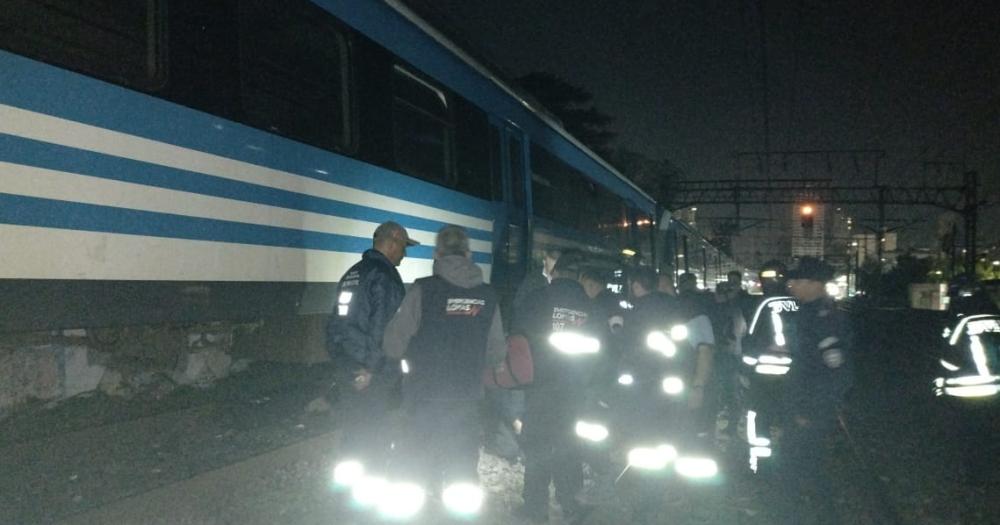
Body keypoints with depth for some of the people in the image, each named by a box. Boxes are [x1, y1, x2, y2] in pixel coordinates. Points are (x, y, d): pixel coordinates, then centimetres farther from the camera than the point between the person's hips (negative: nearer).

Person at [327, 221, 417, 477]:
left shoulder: (352, 274, 14)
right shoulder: (385, 276, -14)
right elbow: (384, 329, -20)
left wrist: (341, 359, 19)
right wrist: (374, 368, -15)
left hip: (345, 369, 9)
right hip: (371, 378, -8)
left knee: (352, 434, 18)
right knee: (373, 441, 0)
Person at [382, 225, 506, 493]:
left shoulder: (423, 290, -12)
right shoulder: (487, 295, -1)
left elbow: (393, 345, -11)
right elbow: (497, 352, 6)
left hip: (424, 399, -3)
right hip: (468, 400, 3)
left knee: (415, 472, 8)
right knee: (464, 472, 15)